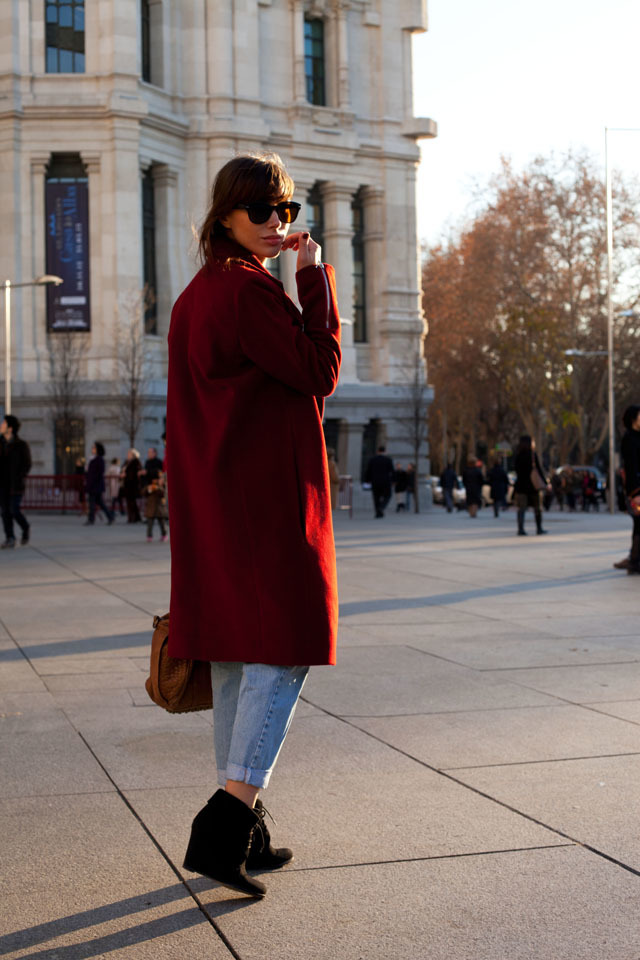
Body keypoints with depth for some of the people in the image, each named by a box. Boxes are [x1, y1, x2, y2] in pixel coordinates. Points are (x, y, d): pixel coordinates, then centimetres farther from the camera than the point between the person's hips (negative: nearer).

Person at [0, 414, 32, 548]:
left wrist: (19, 479, -11)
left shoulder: (21, 444, -6)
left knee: (14, 510, -9)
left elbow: (27, 464, -4)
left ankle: (25, 528, 19)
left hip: (15, 484, -4)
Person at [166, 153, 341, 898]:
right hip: (267, 500, -9)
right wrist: (315, 276, -8)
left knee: (237, 657, 12)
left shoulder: (193, 298, 16)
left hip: (213, 501, 9)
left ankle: (241, 832, 18)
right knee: (284, 651, -6)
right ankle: (227, 821, -14)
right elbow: (320, 371, -12)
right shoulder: (250, 291, -13)